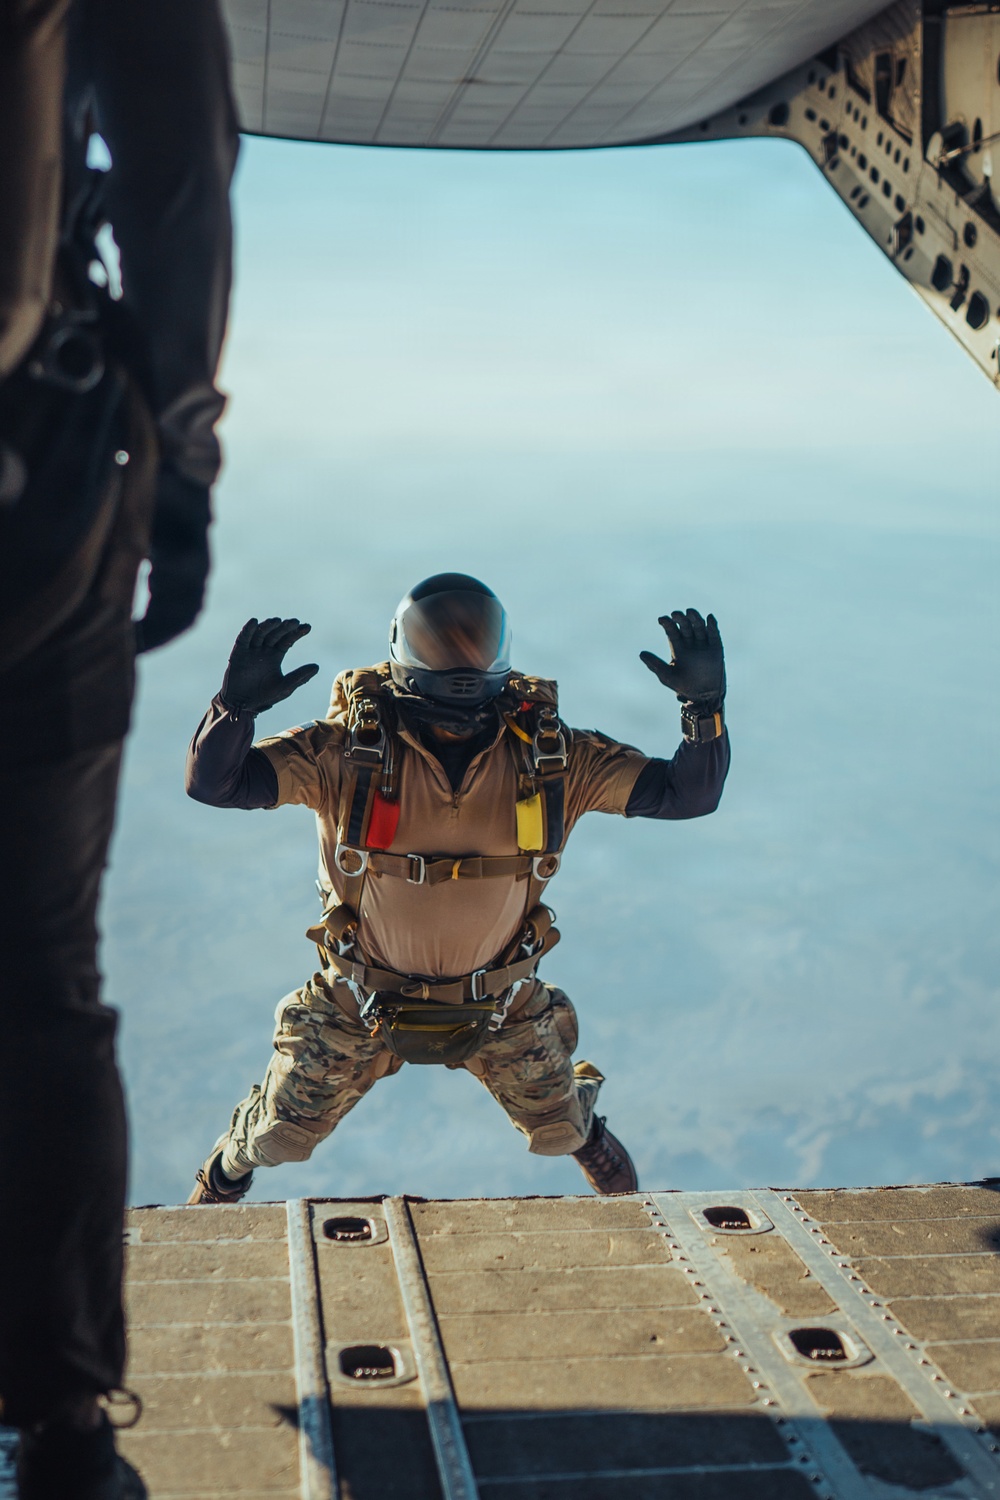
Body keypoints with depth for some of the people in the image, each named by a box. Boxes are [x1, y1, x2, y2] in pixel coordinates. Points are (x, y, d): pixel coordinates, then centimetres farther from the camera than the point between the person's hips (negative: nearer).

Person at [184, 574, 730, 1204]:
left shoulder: (552, 755, -19)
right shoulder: (349, 749, -23)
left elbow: (690, 794, -17)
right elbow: (213, 782, -26)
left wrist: (706, 703, -34)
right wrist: (238, 703, -46)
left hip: (502, 1007, 1)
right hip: (360, 1004, -1)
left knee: (563, 1130, 22)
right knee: (277, 1135, 16)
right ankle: (219, 1187, 53)